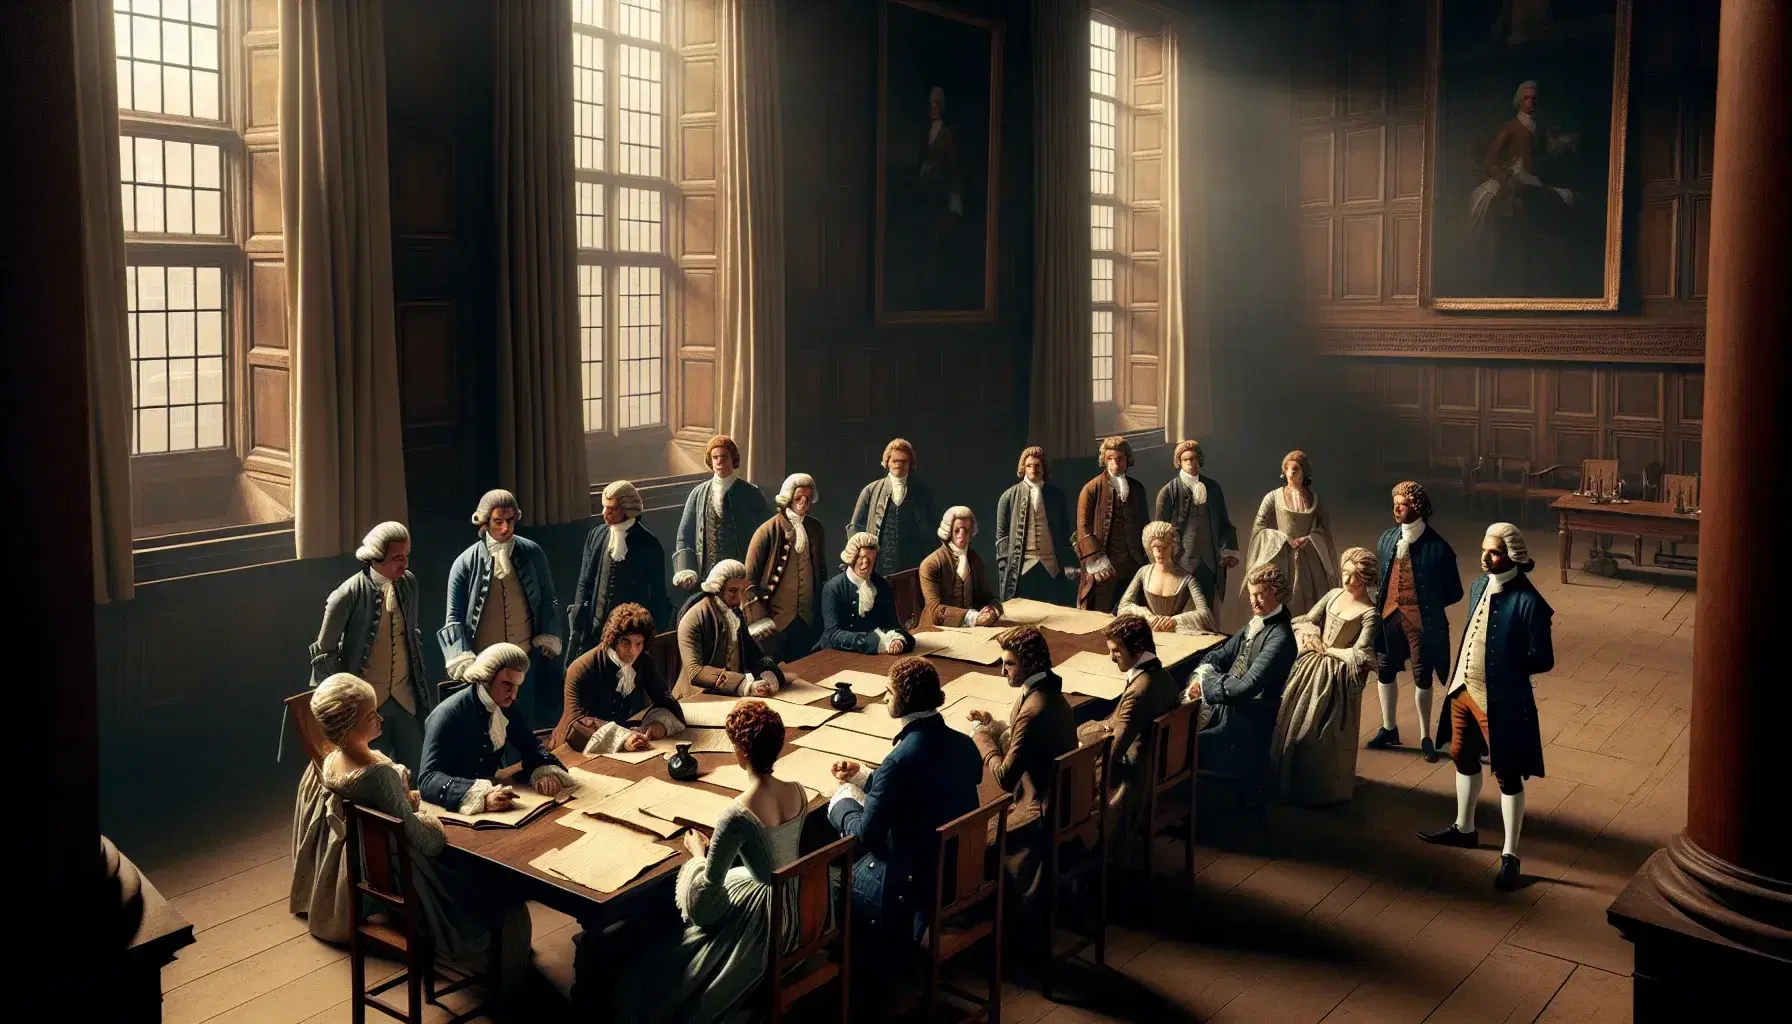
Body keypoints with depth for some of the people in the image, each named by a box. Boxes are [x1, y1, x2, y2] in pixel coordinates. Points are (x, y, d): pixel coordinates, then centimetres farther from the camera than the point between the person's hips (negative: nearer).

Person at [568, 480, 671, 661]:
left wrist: (655, 637, -3)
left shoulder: (647, 544, -7)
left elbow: (658, 596, -1)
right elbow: (584, 583, 9)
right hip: (593, 630, 4)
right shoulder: (596, 535, 4)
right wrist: (577, 625, 3)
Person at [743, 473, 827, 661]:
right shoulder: (769, 530, -11)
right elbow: (750, 577, -9)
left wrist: (823, 606, 16)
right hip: (775, 621, -5)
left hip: (809, 620, 5)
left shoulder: (815, 528, 4)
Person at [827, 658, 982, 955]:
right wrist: (862, 778, 14)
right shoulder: (964, 745, -4)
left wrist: (842, 805, 3)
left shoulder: (900, 761, -27)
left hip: (913, 886, -8)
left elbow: (867, 835, -19)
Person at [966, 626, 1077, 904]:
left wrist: (981, 735, -9)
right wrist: (992, 726, 6)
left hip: (1042, 818, -10)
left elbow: (1005, 778, -22)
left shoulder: (1033, 710, -26)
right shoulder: (1051, 694, 5)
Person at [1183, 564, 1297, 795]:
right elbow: (1221, 655, 14)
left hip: (1246, 722, -9)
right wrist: (1203, 673, -7)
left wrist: (1206, 684, -17)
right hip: (1227, 706, 9)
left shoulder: (1279, 638, -20)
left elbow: (1246, 687, -27)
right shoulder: (1256, 623, 7)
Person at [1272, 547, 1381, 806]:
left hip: (1336, 677, -6)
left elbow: (1359, 655, -19)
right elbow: (1304, 621, 8)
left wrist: (1325, 649, -9)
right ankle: (1292, 780, 30)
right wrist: (1309, 636, -14)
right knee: (1296, 724, 12)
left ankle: (1322, 789, 18)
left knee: (1322, 735, 0)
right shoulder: (1333, 595, 5)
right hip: (1310, 668, 6)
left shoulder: (1369, 613, -14)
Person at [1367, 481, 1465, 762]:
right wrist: (1379, 602, 3)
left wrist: (1428, 605, -7)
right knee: (1385, 672, 15)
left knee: (1422, 678, 8)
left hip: (1420, 620, -5)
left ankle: (1425, 737, 24)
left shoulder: (1438, 547, -15)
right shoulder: (1387, 538, 2)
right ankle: (1389, 729, 34)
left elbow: (1453, 593, -7)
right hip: (1389, 614, 5)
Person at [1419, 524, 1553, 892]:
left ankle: (1509, 855, 16)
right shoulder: (1479, 587, 4)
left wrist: (1503, 668, -15)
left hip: (1501, 701, -8)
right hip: (1464, 690, 8)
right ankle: (1463, 828, 43)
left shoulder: (1528, 602, -21)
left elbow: (1543, 659, -17)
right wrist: (1459, 675, 10)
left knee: (1507, 776, 4)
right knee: (1464, 759, 23)